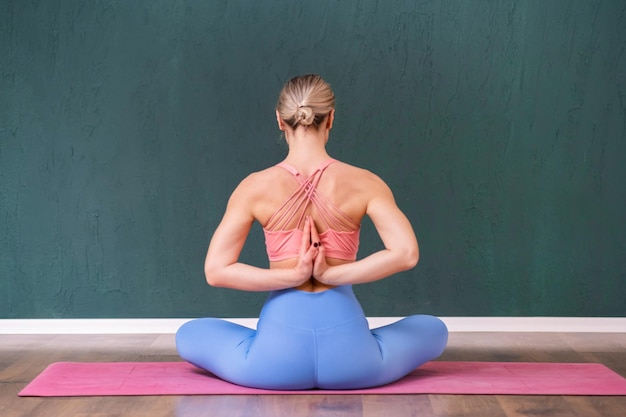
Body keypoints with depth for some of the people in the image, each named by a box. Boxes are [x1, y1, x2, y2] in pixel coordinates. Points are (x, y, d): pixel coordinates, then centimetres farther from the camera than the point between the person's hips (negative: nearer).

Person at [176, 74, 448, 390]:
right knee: (434, 329, 28)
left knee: (188, 335, 27)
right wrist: (332, 275, -10)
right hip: (350, 357, 1)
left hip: (278, 357, 0)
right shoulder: (364, 183, -4)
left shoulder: (255, 187, -3)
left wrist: (293, 276, -7)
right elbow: (406, 253, -16)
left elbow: (215, 271, -7)